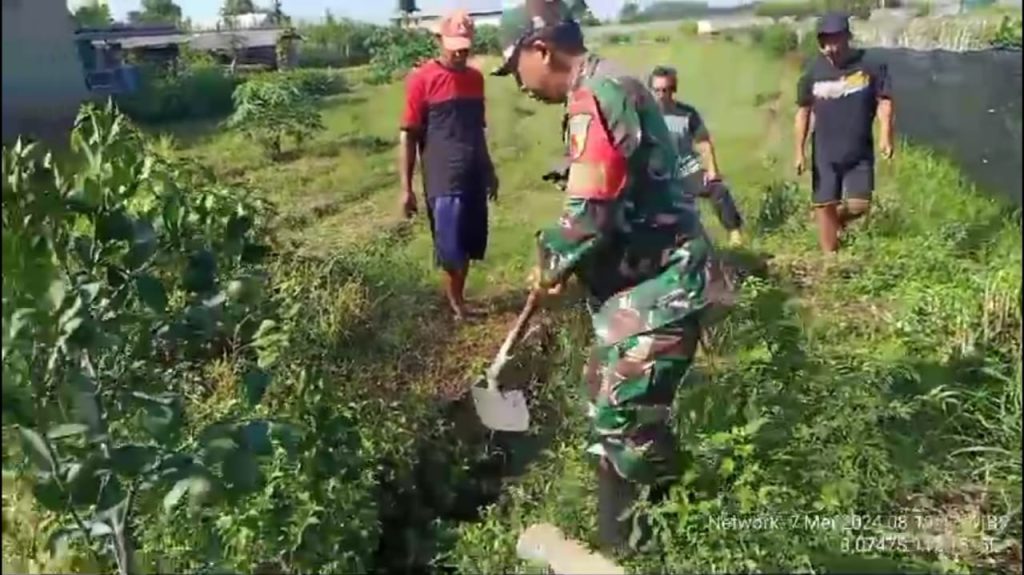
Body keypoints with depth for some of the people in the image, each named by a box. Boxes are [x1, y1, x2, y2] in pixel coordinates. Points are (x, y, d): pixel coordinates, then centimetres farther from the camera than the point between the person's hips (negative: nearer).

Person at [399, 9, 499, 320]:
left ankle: (458, 299, 25)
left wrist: (490, 170, 22)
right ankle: (455, 303, 16)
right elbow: (408, 136, -7)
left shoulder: (475, 77, 10)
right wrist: (406, 188, -11)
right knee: (451, 250, -2)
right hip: (443, 181, -5)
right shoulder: (421, 79, -8)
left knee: (468, 247, 11)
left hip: (474, 178, 6)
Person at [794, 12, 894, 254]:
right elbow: (803, 111, 3)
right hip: (824, 152, 1)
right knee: (825, 206, 2)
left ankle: (836, 220, 30)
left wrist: (885, 135, -19)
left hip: (860, 152, 0)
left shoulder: (870, 66, -6)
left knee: (859, 205, -5)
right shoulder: (814, 71, -2)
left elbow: (884, 101, -3)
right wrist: (800, 151, -1)